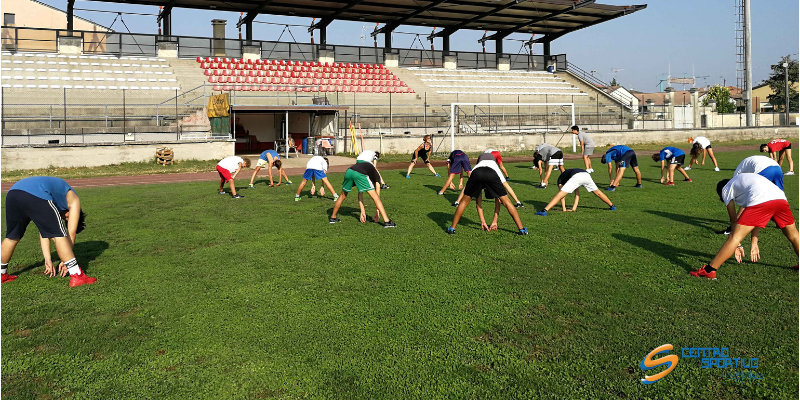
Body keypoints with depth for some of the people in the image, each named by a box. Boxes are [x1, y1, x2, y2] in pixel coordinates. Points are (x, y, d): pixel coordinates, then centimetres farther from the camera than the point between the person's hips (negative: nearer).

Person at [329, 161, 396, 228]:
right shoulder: (377, 175, 29)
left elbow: (360, 194, 37)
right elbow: (378, 196, 24)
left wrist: (362, 211, 35)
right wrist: (377, 213, 30)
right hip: (360, 174, -5)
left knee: (342, 196, 28)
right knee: (375, 197, 5)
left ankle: (333, 218, 41)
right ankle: (387, 221, -1)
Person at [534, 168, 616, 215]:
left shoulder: (560, 179, 32)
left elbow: (562, 196, 24)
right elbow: (577, 195, 41)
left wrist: (564, 208, 27)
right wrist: (574, 208, 36)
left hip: (576, 176, -6)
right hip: (586, 174, 6)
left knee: (560, 194, -7)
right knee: (597, 192, 29)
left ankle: (544, 211, -20)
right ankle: (612, 206, 46)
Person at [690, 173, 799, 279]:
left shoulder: (726, 188, 24)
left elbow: (734, 220, 17)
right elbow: (755, 218, 36)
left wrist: (738, 245, 20)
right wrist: (754, 243, 34)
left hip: (761, 201, -6)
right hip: (781, 198, 6)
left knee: (734, 237, -4)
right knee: (793, 236, 28)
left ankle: (709, 271, -7)